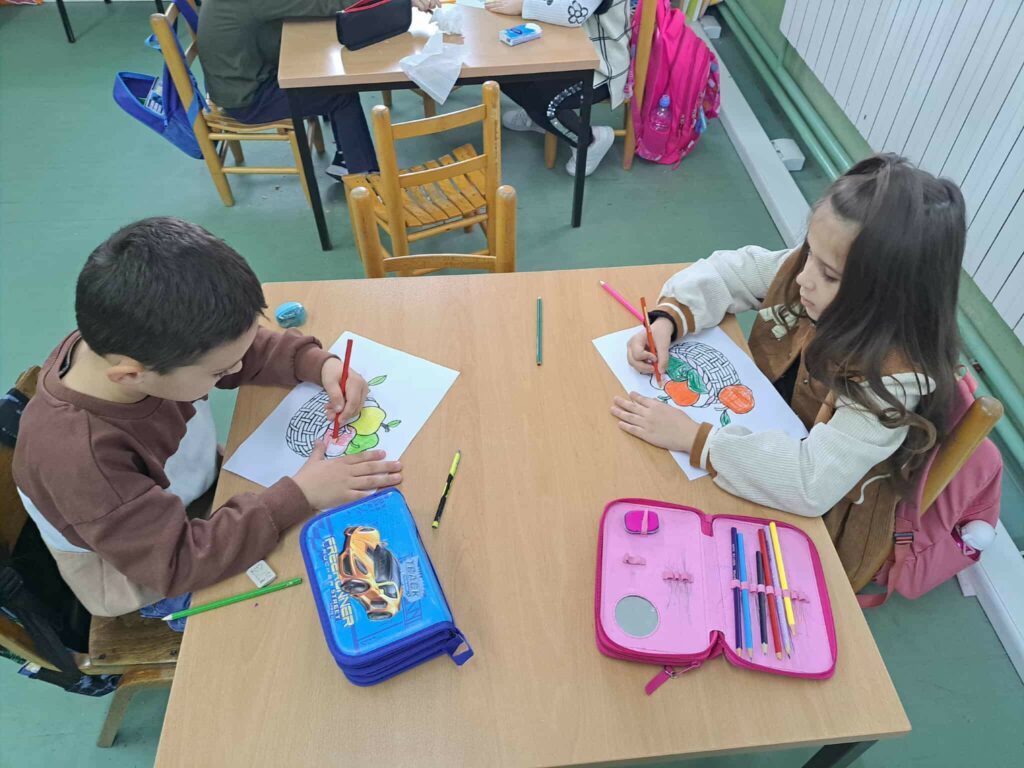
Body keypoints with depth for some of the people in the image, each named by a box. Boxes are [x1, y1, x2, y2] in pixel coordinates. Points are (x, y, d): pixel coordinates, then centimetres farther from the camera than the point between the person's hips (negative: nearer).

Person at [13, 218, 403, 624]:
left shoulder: (139, 340, -25)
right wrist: (298, 496, -38)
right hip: (138, 572, -6)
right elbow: (177, 562, -36)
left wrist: (322, 365, -23)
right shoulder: (79, 457, -42)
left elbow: (254, 347, -7)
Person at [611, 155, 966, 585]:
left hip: (819, 516, -5)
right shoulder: (814, 271, -17)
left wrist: (690, 437, -40)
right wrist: (666, 322, -24)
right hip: (762, 428, 6)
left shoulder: (896, 378, -35)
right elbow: (728, 272, -6)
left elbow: (811, 482, -40)